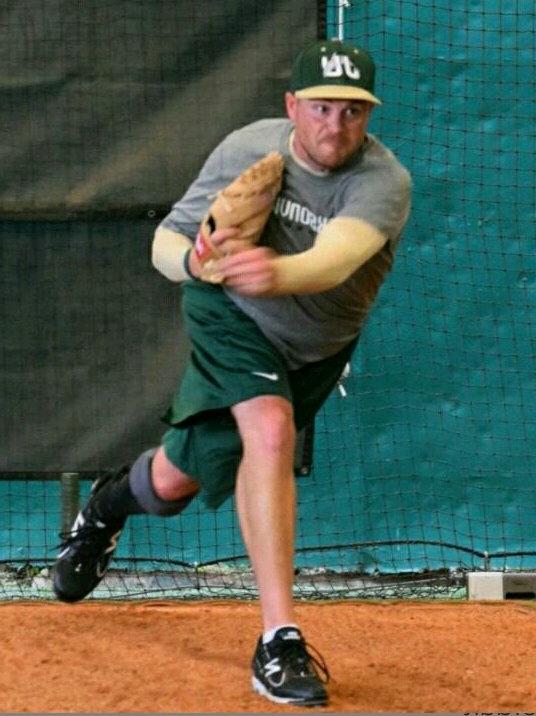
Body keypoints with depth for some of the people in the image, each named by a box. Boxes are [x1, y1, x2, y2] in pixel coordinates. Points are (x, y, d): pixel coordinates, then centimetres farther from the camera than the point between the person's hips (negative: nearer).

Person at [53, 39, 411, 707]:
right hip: (233, 321, -1)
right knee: (269, 431, -29)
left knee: (175, 482, 8)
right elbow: (165, 243, -14)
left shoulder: (384, 182, -30)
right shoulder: (247, 150, -22)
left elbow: (334, 261, -49)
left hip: (316, 350, 1)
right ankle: (278, 639, -24)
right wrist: (196, 262, -39)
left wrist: (279, 273, -71)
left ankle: (114, 502, 47)